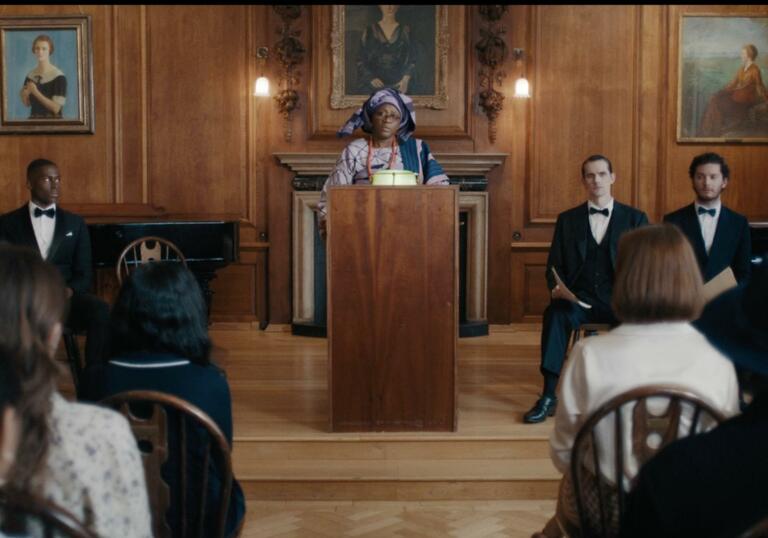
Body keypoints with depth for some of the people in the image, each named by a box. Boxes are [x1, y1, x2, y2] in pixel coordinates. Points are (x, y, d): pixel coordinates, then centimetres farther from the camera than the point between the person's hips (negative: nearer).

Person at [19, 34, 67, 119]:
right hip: (33, 119, 5)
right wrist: (24, 96, -6)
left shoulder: (58, 77, -12)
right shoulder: (30, 76, 5)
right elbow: (27, 104, 14)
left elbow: (56, 108, -16)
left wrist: (36, 93, -20)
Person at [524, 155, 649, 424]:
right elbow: (554, 265, 11)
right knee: (555, 314, -32)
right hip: (579, 299, 1)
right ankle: (548, 397, -30)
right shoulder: (567, 219, 13)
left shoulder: (635, 218, 10)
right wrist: (556, 287, -12)